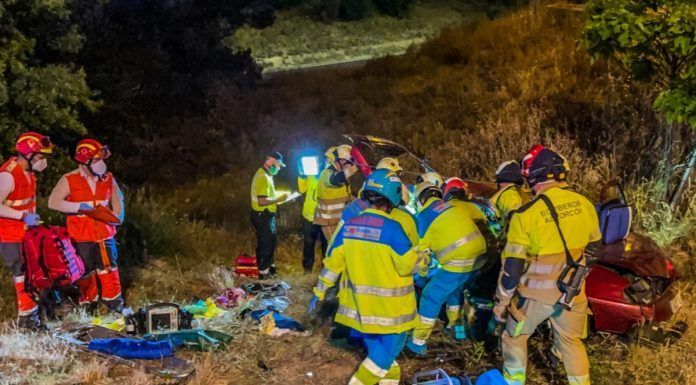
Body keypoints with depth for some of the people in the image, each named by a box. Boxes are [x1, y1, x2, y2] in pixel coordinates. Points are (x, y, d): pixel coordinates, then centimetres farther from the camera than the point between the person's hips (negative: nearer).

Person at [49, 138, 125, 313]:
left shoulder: (108, 179, 4)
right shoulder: (69, 180, -9)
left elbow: (117, 199, 17)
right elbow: (53, 202, -17)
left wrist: (117, 216, -3)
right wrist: (79, 207, -23)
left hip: (105, 235, 3)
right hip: (81, 238, -3)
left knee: (109, 271, 7)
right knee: (86, 274, 8)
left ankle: (116, 307, 19)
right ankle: (88, 308, 25)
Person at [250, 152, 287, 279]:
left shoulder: (265, 174, 11)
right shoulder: (263, 177, -23)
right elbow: (262, 201, -29)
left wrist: (277, 198, 9)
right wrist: (279, 199, -21)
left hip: (266, 215, 10)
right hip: (263, 216, -10)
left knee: (270, 242, 19)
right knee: (266, 244, -1)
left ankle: (270, 267, 31)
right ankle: (264, 272, 8)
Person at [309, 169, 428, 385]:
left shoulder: (349, 225, -4)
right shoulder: (391, 228, -21)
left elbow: (333, 262, 2)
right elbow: (408, 264, -17)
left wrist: (319, 292, 11)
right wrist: (424, 258, 3)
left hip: (359, 303, 6)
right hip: (388, 305, -6)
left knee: (374, 343, 23)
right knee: (390, 345, 11)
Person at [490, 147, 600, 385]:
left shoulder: (526, 215, -20)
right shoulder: (584, 204, -6)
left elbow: (512, 268, -16)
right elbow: (593, 243, 11)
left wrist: (500, 304, -4)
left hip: (536, 293, -3)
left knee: (514, 336, 20)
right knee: (572, 342, 22)